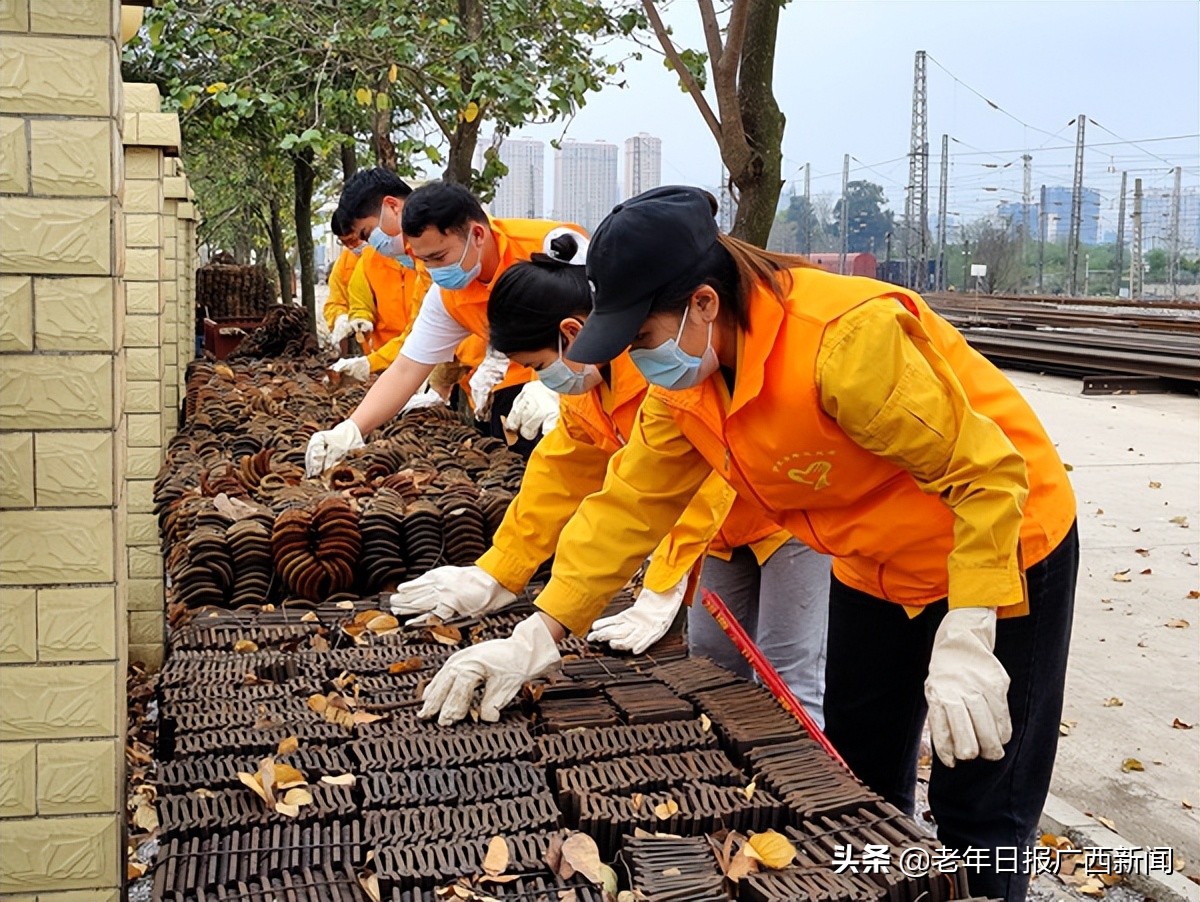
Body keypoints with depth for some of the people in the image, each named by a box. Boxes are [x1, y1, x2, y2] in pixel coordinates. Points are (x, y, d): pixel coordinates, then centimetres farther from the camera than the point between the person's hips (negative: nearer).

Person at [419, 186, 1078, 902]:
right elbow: (630, 505, -6)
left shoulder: (847, 338, -35)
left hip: (999, 546, -7)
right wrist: (538, 638, -14)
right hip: (873, 568, 7)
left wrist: (966, 643, -35)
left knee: (979, 816, 0)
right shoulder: (683, 381, -10)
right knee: (860, 784, 16)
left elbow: (989, 474, -30)